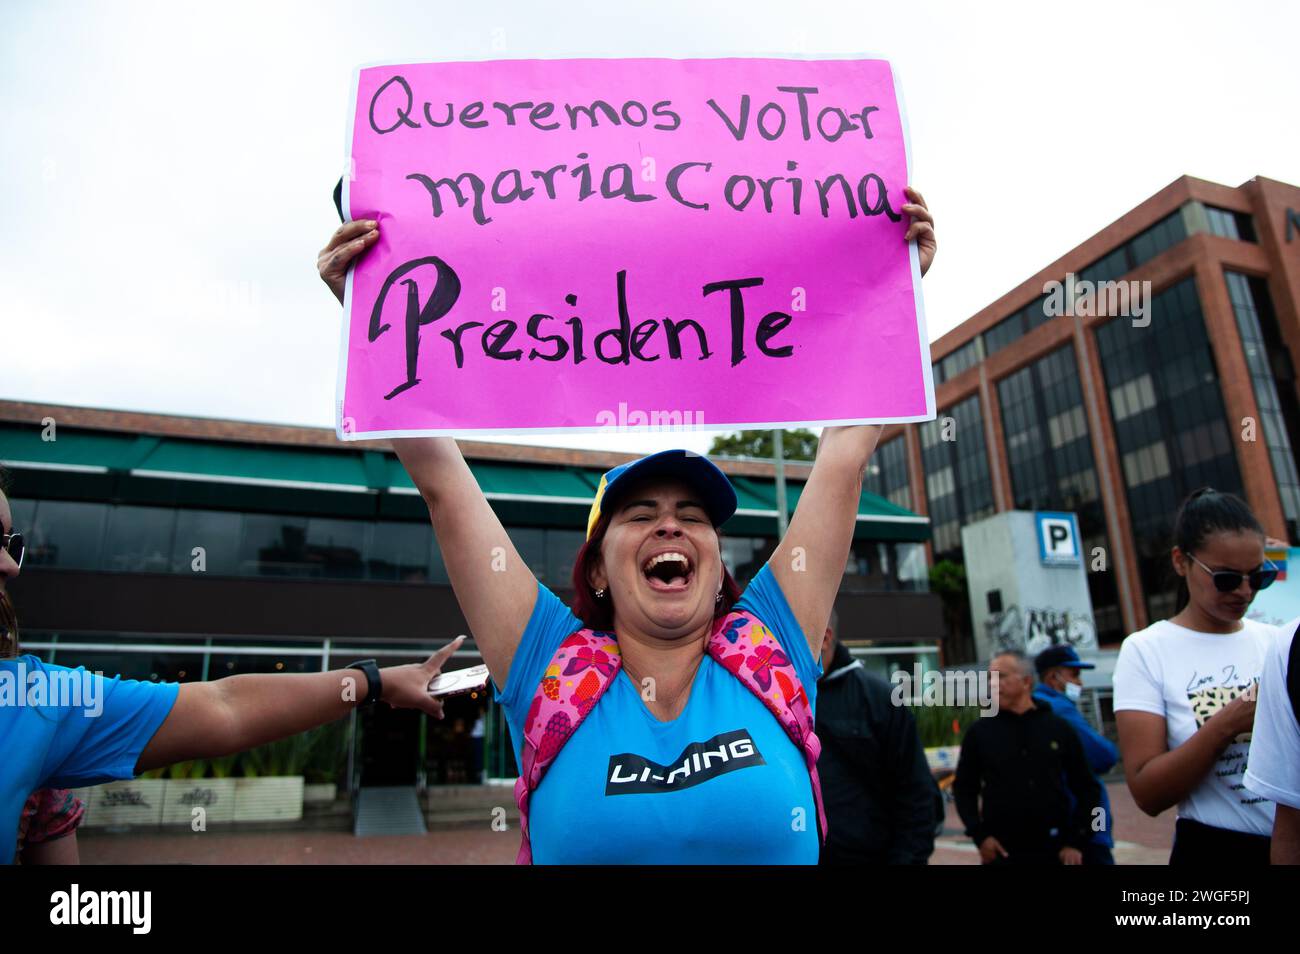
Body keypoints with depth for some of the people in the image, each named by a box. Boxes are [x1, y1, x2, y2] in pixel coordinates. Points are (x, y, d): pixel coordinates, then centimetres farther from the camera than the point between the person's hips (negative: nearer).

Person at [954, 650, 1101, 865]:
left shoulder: (1059, 728, 2)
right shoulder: (980, 731, 1)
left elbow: (1087, 790, 5)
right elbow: (964, 789, 6)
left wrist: (1077, 841, -2)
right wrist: (979, 835, -5)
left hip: (1055, 850, 1)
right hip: (1002, 852, 0)